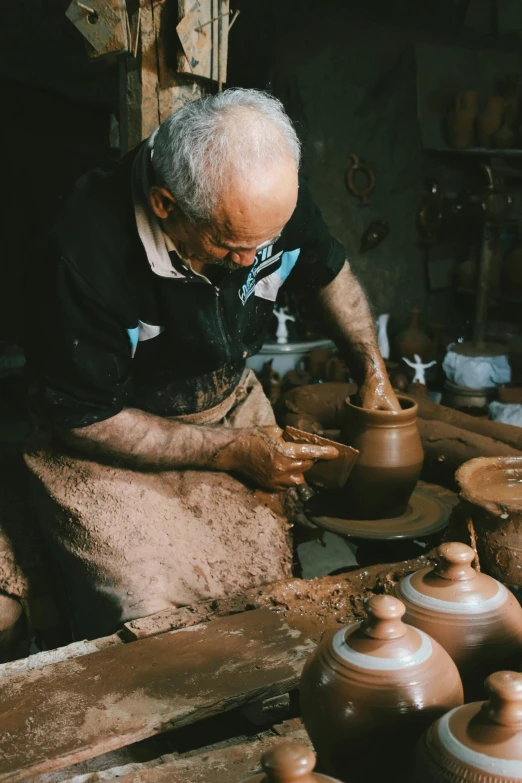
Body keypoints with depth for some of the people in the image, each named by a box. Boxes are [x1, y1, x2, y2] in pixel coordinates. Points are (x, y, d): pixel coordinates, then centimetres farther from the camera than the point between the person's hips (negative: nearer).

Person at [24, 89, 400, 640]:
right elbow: (80, 419, -20)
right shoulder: (85, 251, -31)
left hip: (234, 405, 5)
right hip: (120, 442, -4)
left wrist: (374, 376, 1)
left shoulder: (270, 194, -15)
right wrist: (230, 451, -20)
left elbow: (330, 273, 9)